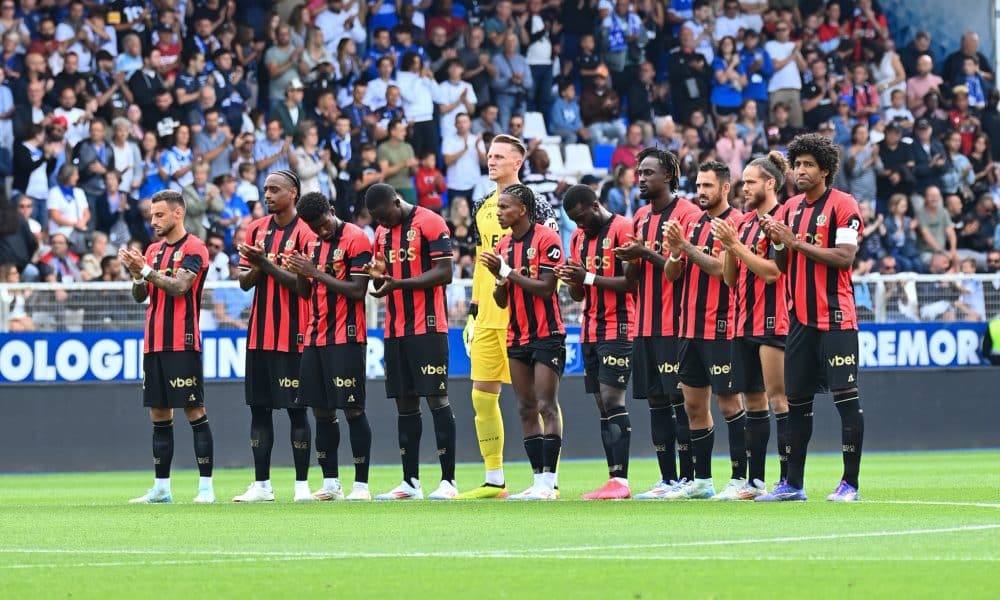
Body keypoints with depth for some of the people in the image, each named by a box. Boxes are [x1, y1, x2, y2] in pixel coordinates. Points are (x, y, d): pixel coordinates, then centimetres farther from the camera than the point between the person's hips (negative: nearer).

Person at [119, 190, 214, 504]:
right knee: (159, 414, 8)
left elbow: (179, 286, -19)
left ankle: (206, 486, -5)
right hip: (154, 344, 7)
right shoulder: (153, 250, 15)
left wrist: (145, 269, -22)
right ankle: (161, 487, 13)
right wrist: (136, 274, -6)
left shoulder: (194, 248, -6)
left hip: (182, 344, -7)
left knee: (194, 411, -6)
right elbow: (140, 296, 14)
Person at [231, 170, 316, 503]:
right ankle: (261, 485, 12)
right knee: (259, 407, 7)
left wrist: (267, 265, -17)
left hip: (291, 335, -6)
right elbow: (244, 281, 13)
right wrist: (255, 269, -9)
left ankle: (302, 484, 2)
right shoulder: (257, 229, 12)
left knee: (296, 409, -3)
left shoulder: (305, 234, -7)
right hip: (259, 334, 6)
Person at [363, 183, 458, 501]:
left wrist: (398, 283, -20)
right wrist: (378, 274, -1)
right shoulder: (383, 232, 15)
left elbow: (444, 273, -14)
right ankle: (410, 483, 12)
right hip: (396, 329, 8)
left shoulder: (430, 224, -9)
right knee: (404, 403, 8)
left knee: (436, 397, -7)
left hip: (427, 328, -8)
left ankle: (448, 480, -5)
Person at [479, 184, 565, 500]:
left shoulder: (546, 238, -9)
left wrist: (508, 272, -15)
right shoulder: (503, 245, 12)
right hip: (517, 337, 7)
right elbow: (501, 301, 14)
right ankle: (538, 480, 6)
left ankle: (549, 481, -11)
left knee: (547, 406, -10)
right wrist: (499, 278, -6)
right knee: (526, 409, 5)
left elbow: (545, 288, -16)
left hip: (546, 335, -7)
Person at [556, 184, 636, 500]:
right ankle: (613, 480, 5)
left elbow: (633, 282, -14)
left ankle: (621, 480, -16)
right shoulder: (579, 237, 16)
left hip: (618, 329, -8)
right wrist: (571, 280, -2)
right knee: (603, 405, 5)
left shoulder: (622, 230, -9)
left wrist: (589, 277, -18)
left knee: (613, 400, -14)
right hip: (591, 330, 8)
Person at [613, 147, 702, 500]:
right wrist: (632, 260, -2)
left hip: (675, 325, -8)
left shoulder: (687, 214, -8)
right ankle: (667, 479, 11)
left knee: (680, 397, -7)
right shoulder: (641, 217, 17)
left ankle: (689, 477, -4)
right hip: (645, 323, 8)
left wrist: (648, 253, -17)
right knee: (655, 399, 7)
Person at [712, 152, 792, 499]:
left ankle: (788, 479, -8)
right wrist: (728, 247, 0)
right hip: (743, 322, 8)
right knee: (752, 400, 9)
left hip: (772, 321, -8)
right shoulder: (744, 222, 15)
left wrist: (735, 244, -14)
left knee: (777, 397, -9)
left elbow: (772, 271, -17)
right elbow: (730, 278, 16)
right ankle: (755, 480, 13)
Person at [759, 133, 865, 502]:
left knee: (846, 396, -7)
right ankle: (793, 484, 16)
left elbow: (845, 256, -17)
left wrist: (797, 242, -16)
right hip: (801, 317, 7)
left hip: (835, 317, -7)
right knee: (796, 400, 10)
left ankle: (850, 484, -4)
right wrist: (778, 242, -4)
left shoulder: (842, 205, -7)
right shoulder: (791, 208, 14)